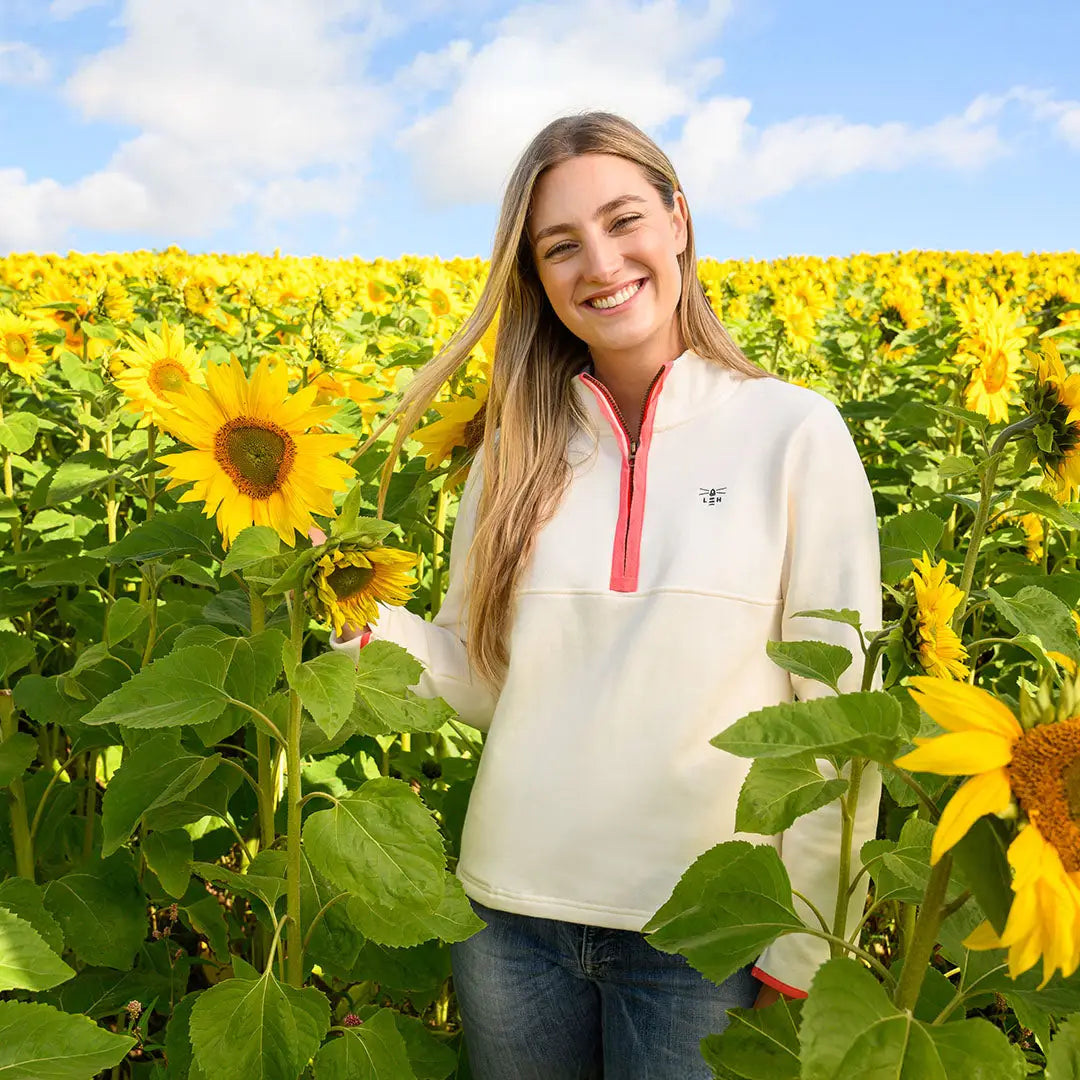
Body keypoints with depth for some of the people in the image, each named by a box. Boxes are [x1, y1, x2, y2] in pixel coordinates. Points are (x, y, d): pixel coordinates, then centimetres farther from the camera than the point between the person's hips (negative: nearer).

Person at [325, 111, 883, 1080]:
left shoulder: (797, 433, -8)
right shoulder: (520, 452, 2)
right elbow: (481, 680, 5)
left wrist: (803, 949, -5)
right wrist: (356, 616, -11)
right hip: (513, 907, 4)